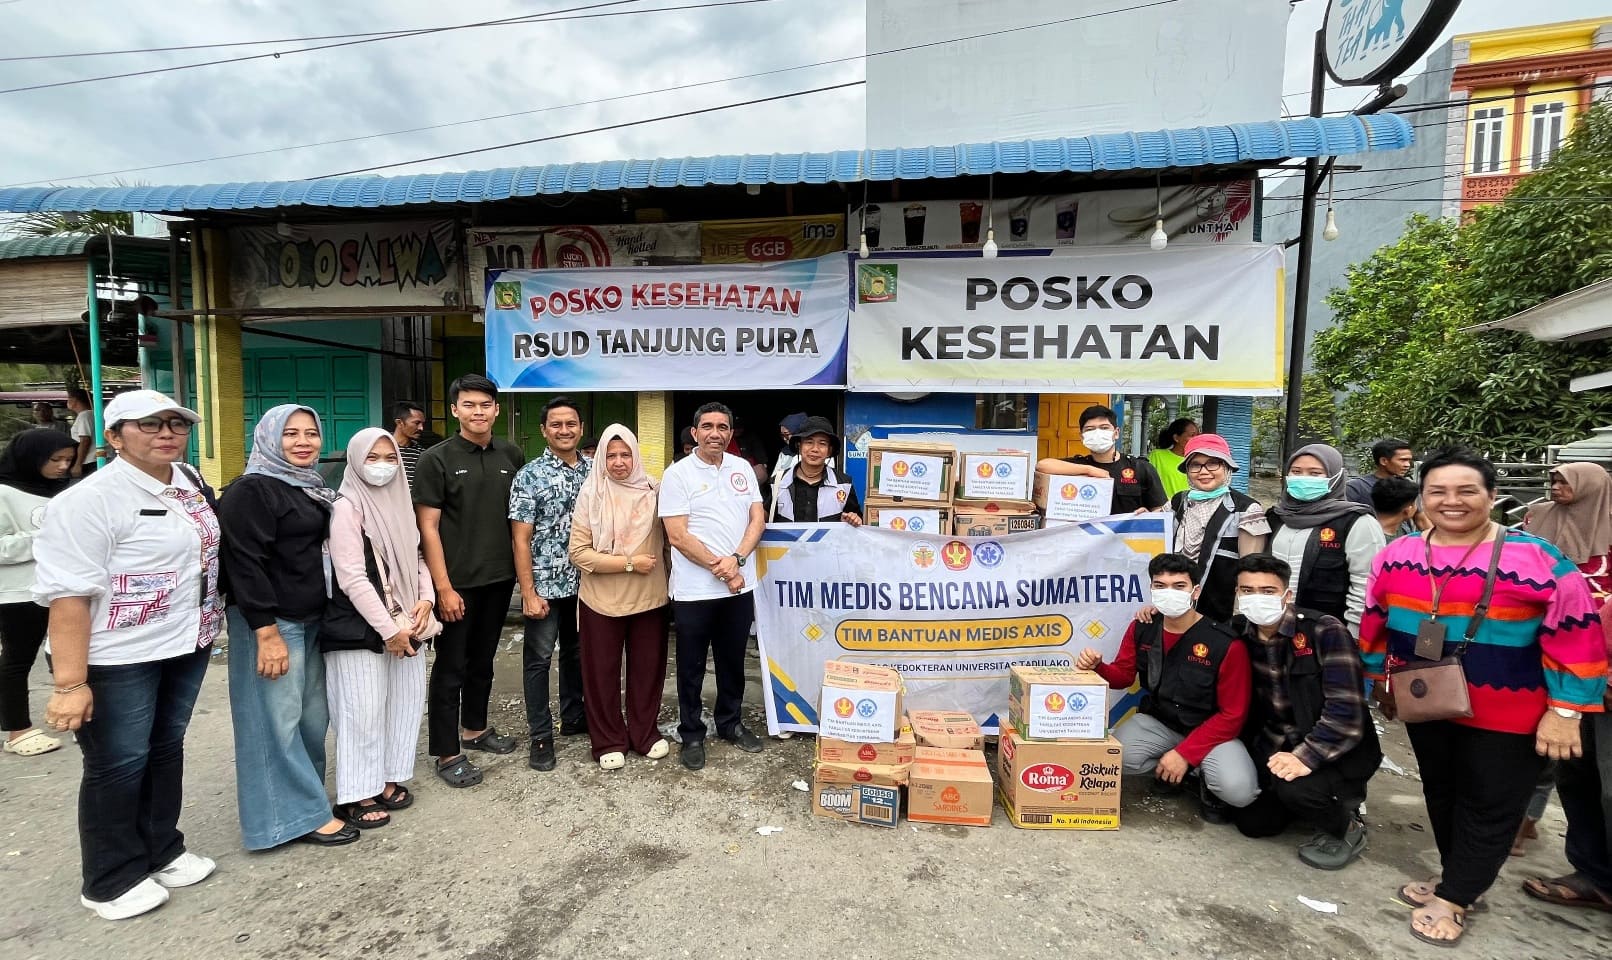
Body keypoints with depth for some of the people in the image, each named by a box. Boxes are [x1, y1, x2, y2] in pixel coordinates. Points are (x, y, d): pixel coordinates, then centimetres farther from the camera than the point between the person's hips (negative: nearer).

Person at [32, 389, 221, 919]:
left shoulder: (191, 482, 4)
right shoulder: (89, 500, -18)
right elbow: (68, 594, -21)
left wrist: (210, 623, 15)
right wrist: (70, 682, -23)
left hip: (186, 648, 7)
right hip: (118, 661, -7)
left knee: (166, 751, 19)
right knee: (118, 767, 8)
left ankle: (162, 851, 36)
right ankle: (112, 881, 26)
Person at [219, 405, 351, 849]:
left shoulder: (311, 488, 13)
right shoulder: (251, 490, -12)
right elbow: (245, 563, -18)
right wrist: (267, 632, -21)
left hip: (312, 620, 9)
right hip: (271, 623, -8)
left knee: (313, 716, 14)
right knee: (277, 720, 2)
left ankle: (308, 797, 28)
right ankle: (297, 814, 12)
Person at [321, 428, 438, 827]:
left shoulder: (400, 503, 10)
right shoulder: (347, 507, -10)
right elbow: (351, 577, -15)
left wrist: (426, 599, -3)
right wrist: (387, 629, -16)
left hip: (406, 623, 6)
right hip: (361, 627, -6)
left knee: (404, 702, 10)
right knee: (364, 711, 1)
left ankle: (389, 780, 25)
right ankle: (359, 795, 16)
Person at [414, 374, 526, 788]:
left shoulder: (512, 456, 3)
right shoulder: (437, 459, -8)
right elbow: (428, 527, -10)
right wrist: (444, 587, -14)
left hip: (500, 578, 4)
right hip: (457, 582, -4)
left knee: (483, 660, 18)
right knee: (451, 667, 6)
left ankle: (475, 729, 36)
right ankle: (447, 753, 18)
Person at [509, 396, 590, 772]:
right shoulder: (530, 475, -8)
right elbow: (521, 539, -10)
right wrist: (528, 593, -14)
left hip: (585, 582, 4)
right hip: (545, 585, -4)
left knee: (577, 653, 18)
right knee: (538, 659, 6)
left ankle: (574, 717, 35)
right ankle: (541, 736, 18)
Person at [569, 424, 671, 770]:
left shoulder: (653, 491, -2)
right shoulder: (591, 494, -9)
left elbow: (668, 539, 11)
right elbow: (579, 552, -12)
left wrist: (671, 579, 3)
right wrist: (629, 563, -16)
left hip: (649, 597, 2)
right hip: (602, 600, -2)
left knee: (648, 667, 13)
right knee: (603, 672, 10)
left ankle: (644, 732, 33)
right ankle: (609, 741, 28)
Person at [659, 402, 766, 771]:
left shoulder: (742, 468, 6)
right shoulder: (678, 474, -7)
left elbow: (757, 519, 3)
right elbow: (677, 536, -12)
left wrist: (736, 559, -13)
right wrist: (719, 568, -14)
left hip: (740, 586, 4)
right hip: (695, 589, -4)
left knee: (733, 661, 18)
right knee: (692, 667, 9)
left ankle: (730, 723, 36)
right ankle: (692, 734, 26)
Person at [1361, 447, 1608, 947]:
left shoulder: (1537, 560, -15)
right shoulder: (1396, 556, -3)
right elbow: (1375, 622, 8)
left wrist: (1565, 710, -11)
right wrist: (1378, 681, 15)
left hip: (1507, 715, -4)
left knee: (1490, 807, 9)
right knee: (1441, 792, 19)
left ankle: (1452, 898, 24)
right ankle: (1456, 876, 38)